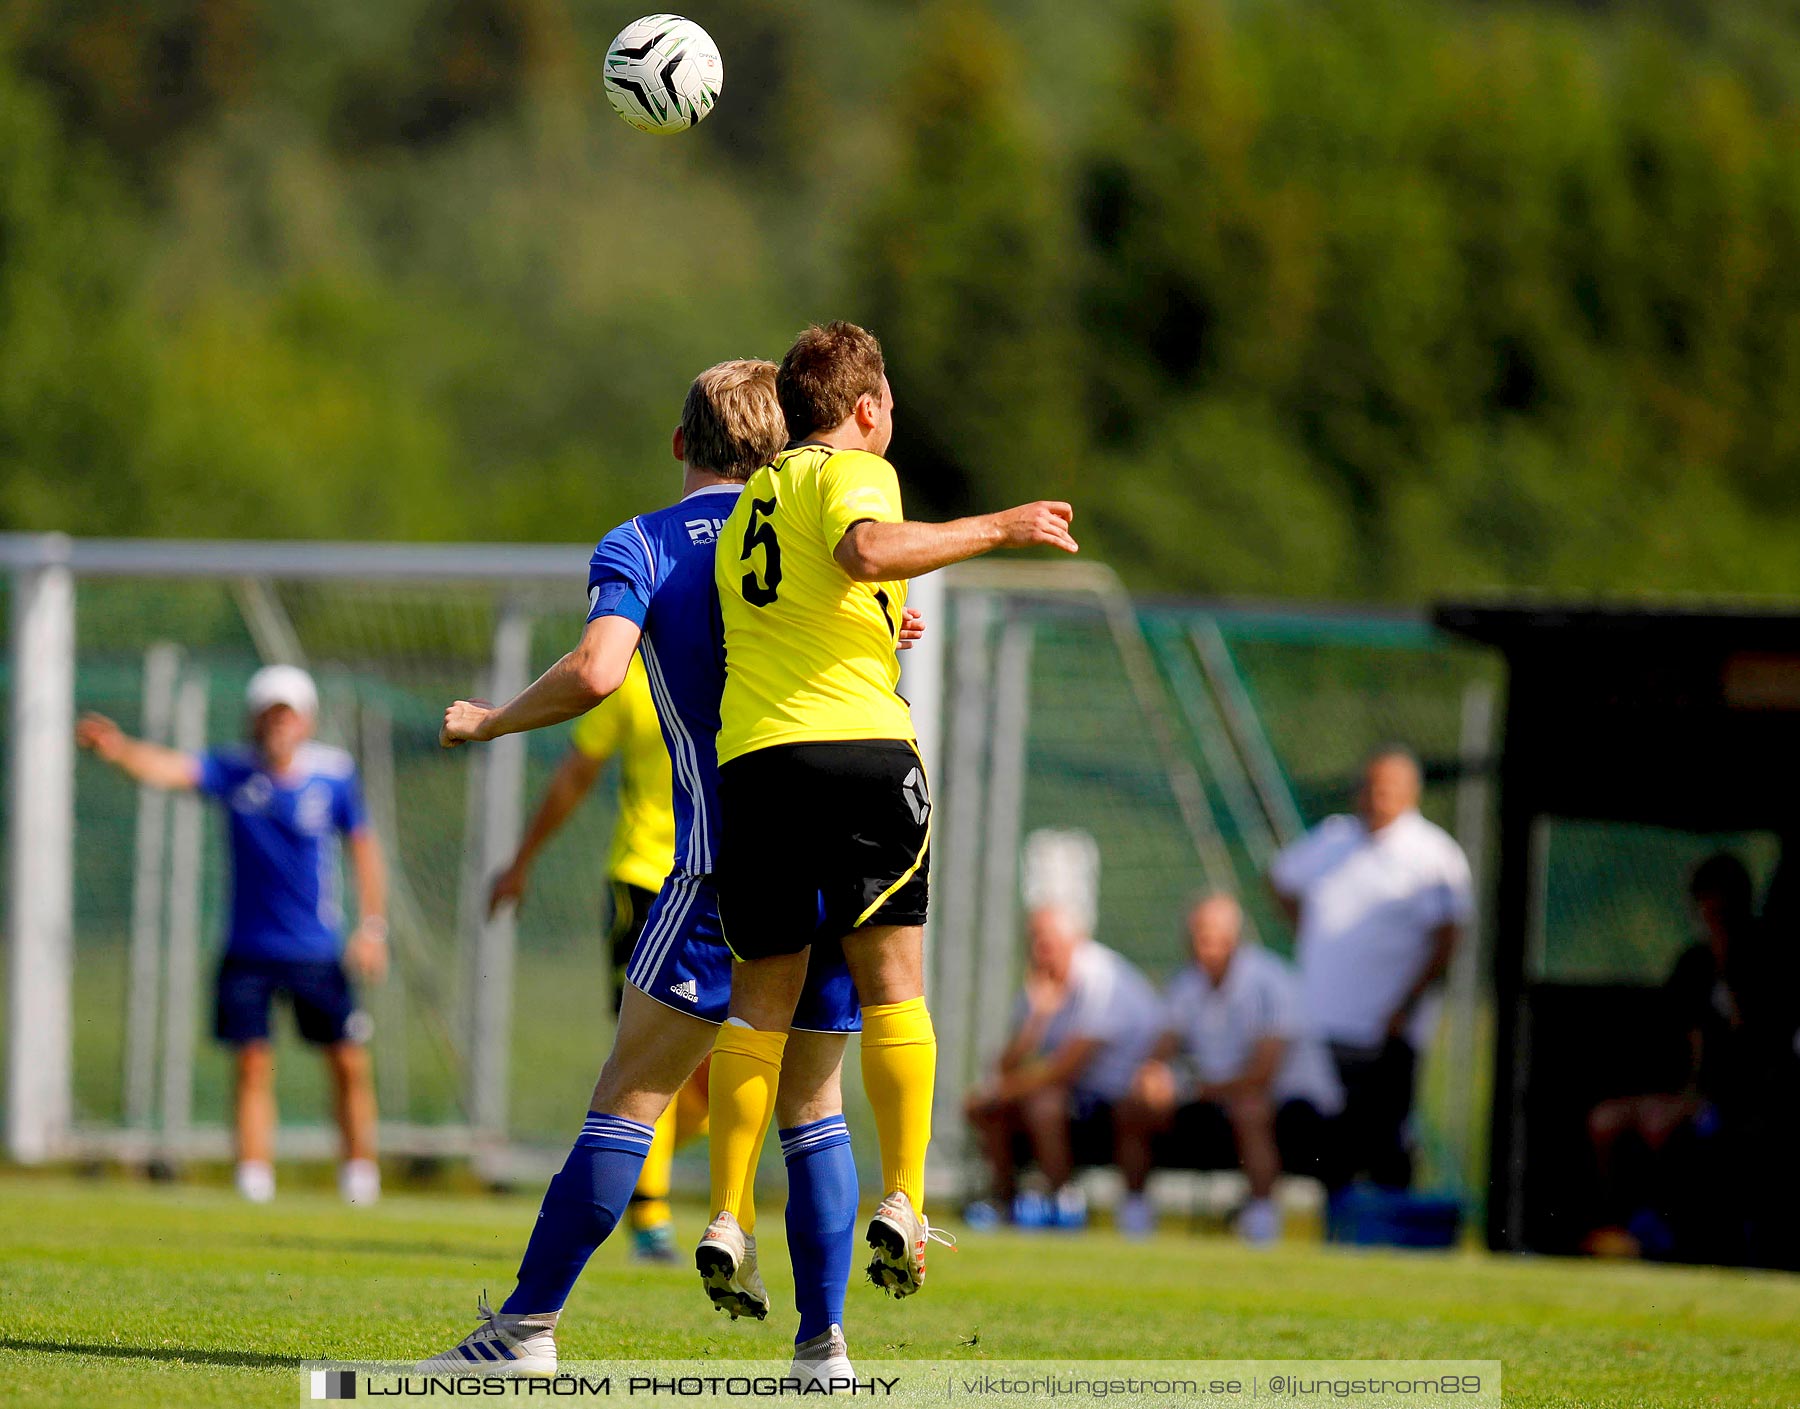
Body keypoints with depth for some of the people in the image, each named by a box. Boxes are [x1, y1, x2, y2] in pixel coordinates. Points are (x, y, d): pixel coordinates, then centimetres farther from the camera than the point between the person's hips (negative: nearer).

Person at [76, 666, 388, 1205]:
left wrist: (372, 926, 0)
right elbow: (171, 769, -25)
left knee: (349, 1063, 2)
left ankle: (360, 1175, 17)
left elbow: (363, 845, 7)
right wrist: (119, 751, -46)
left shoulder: (333, 772, -4)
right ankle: (254, 1181, 0)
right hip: (249, 950, 0)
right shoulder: (234, 771, -7)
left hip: (319, 952, 1)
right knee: (253, 1064, -4)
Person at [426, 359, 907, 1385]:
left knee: (629, 1100, -3)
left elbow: (596, 671, -15)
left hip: (726, 864, -4)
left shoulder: (642, 546, 1)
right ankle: (825, 1345, 7)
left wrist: (488, 723, -1)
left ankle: (527, 1328, -4)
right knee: (813, 1107, 13)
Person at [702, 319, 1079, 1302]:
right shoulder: (853, 471, 3)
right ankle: (902, 1203, -7)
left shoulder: (750, 502, 24)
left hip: (749, 757, 5)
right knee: (892, 977, 1)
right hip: (857, 742, -5)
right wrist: (996, 529, -13)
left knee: (761, 994, 9)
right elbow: (868, 551, -19)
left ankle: (727, 1221, 2)